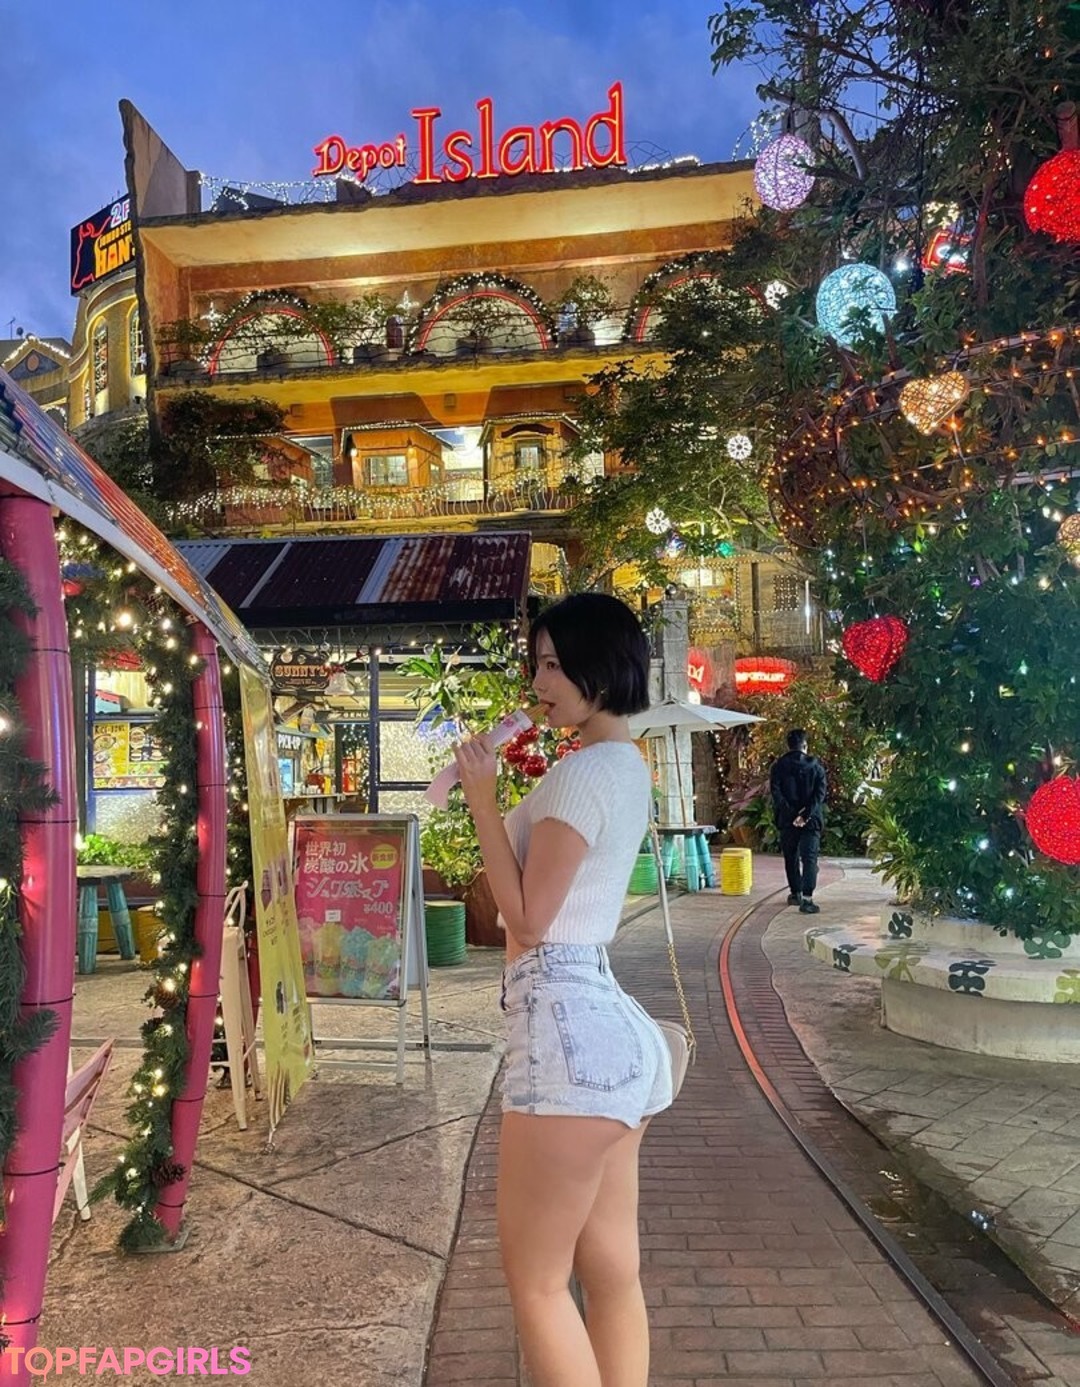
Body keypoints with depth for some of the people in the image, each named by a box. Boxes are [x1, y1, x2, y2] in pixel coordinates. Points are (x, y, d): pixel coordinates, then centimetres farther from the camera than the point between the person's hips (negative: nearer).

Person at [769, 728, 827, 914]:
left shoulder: (778, 766, 0)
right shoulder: (815, 765, 0)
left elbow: (776, 794, -9)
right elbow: (820, 793, -10)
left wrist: (792, 815, -11)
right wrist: (806, 815, -15)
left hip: (787, 821, 1)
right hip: (811, 820, -1)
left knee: (791, 857, 16)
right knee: (809, 858, -3)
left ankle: (796, 893, 26)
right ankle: (807, 899, -14)